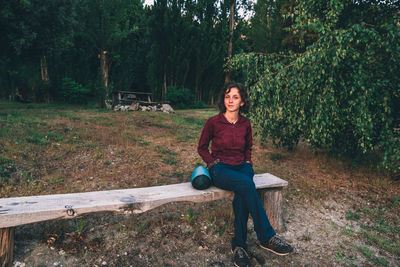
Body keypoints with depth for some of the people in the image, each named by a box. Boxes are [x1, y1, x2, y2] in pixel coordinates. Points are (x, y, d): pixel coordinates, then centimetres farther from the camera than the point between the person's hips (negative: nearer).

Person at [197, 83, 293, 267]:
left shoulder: (245, 124, 5)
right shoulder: (213, 122, -6)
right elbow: (202, 148, 4)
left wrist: (248, 163, 7)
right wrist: (215, 163, -8)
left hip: (241, 167, 3)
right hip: (220, 169, -3)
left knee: (242, 195, -31)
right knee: (246, 184, -34)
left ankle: (239, 245, -18)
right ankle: (267, 237, -24)